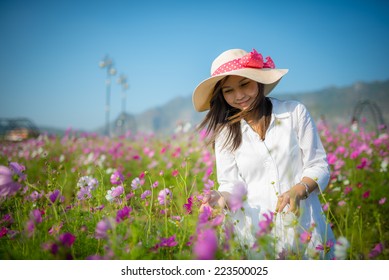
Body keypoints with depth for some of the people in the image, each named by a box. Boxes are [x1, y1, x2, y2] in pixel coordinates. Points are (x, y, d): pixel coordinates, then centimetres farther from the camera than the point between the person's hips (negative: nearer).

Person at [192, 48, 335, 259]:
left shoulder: (295, 112, 2)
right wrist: (224, 197, -20)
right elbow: (231, 184, 3)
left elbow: (318, 166, 2)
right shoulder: (225, 133, 5)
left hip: (305, 226, 0)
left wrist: (298, 191, -17)